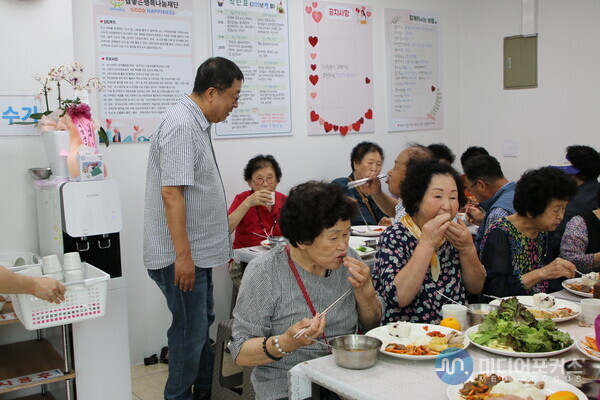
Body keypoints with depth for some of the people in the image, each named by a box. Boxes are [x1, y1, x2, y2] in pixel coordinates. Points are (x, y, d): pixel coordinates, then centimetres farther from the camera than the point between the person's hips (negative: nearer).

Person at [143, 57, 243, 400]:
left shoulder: (197, 123, 12)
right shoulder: (181, 125, -19)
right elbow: (171, 192, -24)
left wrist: (222, 241, 26)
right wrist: (183, 255, -24)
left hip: (197, 251, 10)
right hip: (182, 254, -10)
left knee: (202, 324, 20)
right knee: (190, 331, 1)